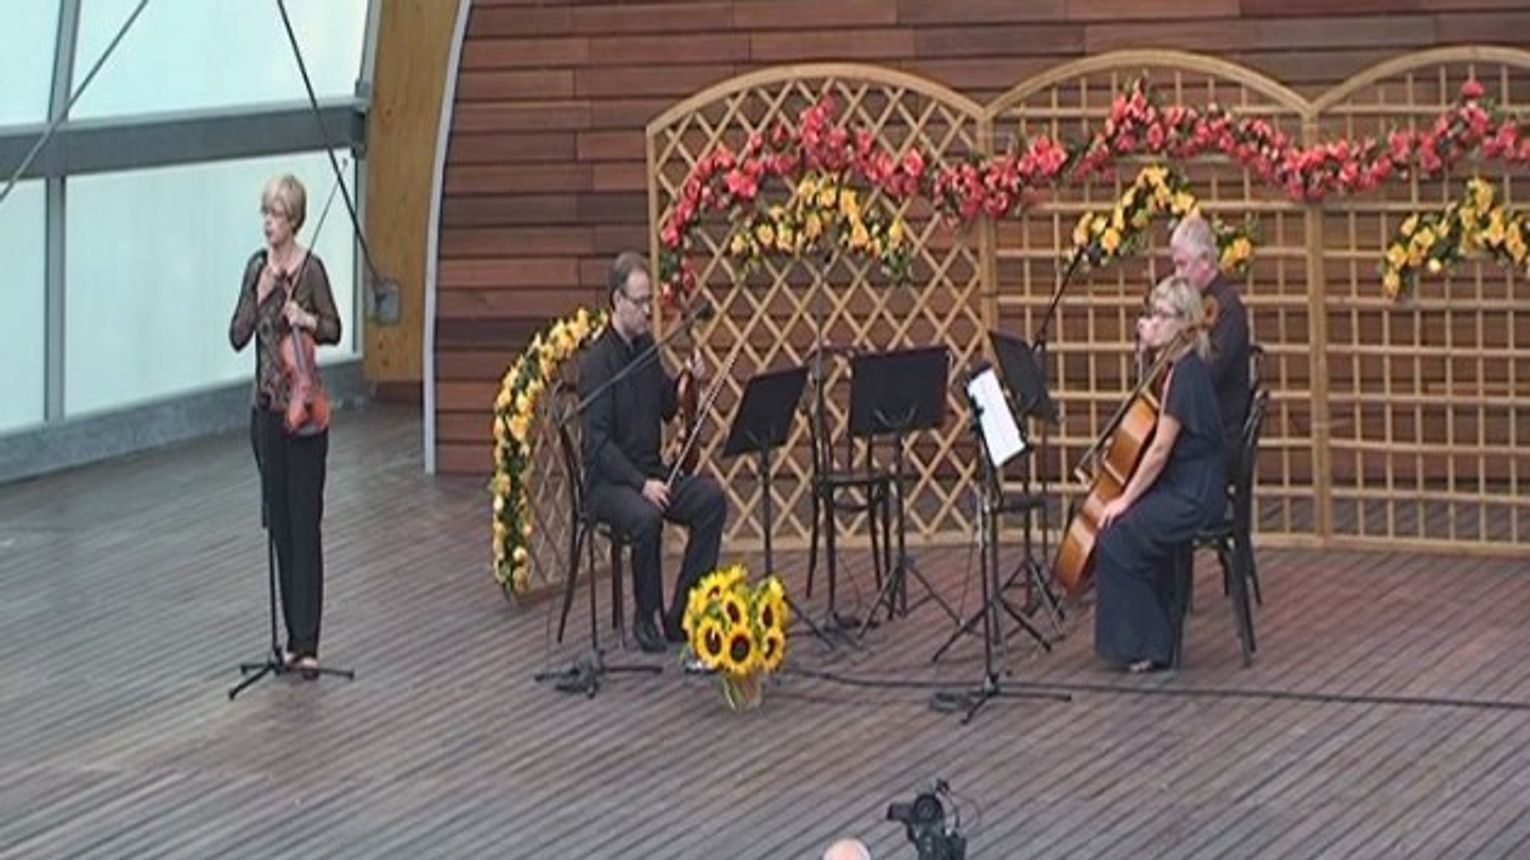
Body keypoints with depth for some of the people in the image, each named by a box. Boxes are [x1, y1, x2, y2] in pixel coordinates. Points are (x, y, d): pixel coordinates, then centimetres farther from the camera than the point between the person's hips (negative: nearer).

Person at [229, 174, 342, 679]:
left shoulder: (311, 268, -8)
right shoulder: (258, 267, 7)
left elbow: (334, 330, -2)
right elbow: (237, 336, 4)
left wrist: (306, 319, -20)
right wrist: (260, 295, -10)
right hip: (267, 406, 6)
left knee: (304, 522, -7)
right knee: (279, 522, 8)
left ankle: (307, 642, -7)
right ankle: (293, 636, 15)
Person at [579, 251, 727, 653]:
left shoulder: (645, 346, 10)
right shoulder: (597, 361, -14)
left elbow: (667, 410, 20)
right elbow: (598, 440, -19)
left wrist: (686, 381, 0)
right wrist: (640, 483, -27)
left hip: (650, 472, 7)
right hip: (608, 481, -7)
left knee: (712, 497, -16)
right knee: (645, 516, -36)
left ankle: (682, 613, -10)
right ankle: (647, 617, -14)